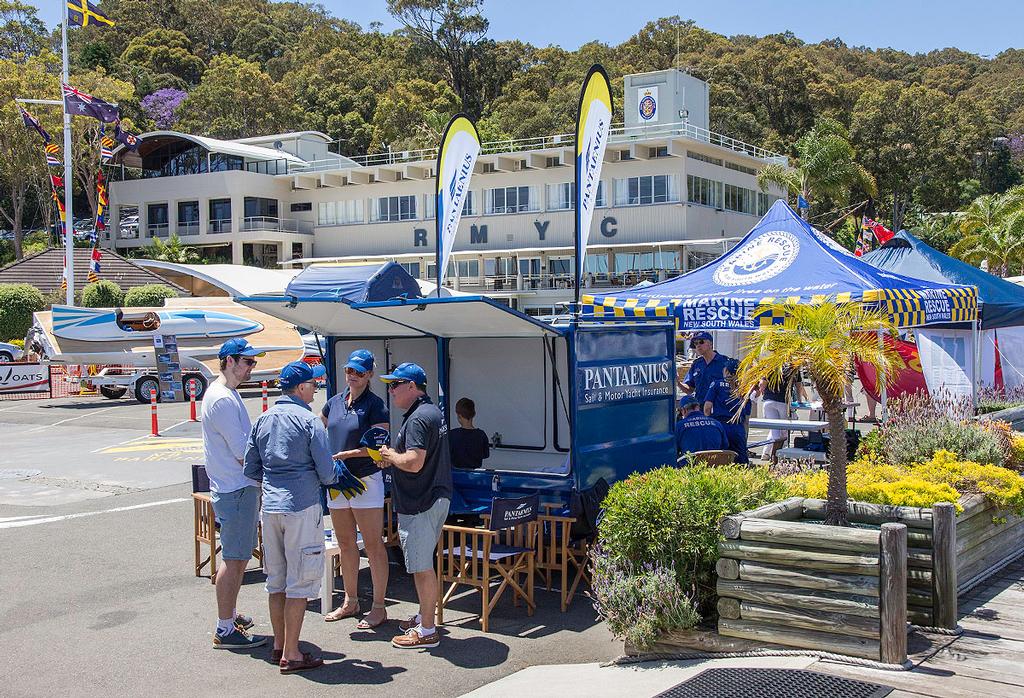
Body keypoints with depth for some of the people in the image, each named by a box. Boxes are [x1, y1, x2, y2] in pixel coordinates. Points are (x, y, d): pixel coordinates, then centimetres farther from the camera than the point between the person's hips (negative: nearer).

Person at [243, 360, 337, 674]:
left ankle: (279, 645, 25)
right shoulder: (309, 421, -10)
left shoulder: (263, 420, 9)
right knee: (300, 581, 0)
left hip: (270, 507, 7)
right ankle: (291, 654, 3)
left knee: (276, 578, 15)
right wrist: (333, 476, 10)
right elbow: (327, 473, -12)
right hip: (302, 507, -6)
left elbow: (251, 469, 12)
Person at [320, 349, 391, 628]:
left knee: (373, 544, -1)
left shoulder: (375, 406, -9)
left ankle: (378, 607, 6)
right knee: (345, 544, 15)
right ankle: (350, 601, 27)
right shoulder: (334, 403, 9)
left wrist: (343, 454, -19)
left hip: (366, 480, -6)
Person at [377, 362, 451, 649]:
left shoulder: (418, 418, -19)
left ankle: (427, 631, 2)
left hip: (420, 504, -11)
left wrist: (390, 455, -10)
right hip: (434, 497, 11)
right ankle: (424, 616, 31)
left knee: (421, 567, -4)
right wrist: (393, 456, 11)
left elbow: (413, 463, -29)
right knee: (423, 563, 20)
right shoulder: (431, 411, 15)